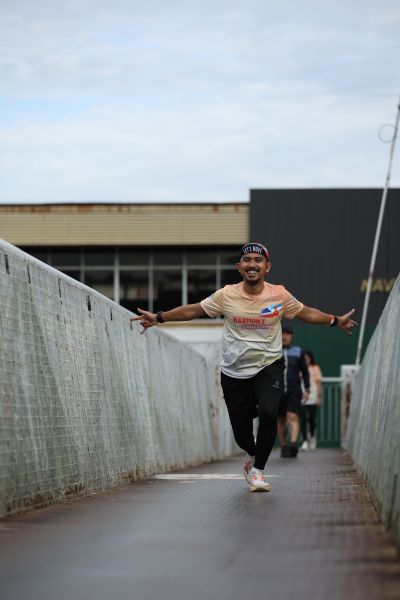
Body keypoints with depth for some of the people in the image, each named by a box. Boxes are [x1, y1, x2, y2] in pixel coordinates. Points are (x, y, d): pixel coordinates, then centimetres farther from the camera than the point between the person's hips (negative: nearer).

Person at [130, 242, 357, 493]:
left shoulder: (279, 295, -4)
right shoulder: (226, 295, -4)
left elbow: (306, 313, 10)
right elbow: (193, 310, 5)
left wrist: (335, 321, 3)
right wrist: (159, 317, 1)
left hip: (269, 367, -1)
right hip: (234, 372, 1)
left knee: (269, 412, -28)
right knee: (241, 432, 2)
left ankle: (258, 468, -8)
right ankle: (253, 455, 40)